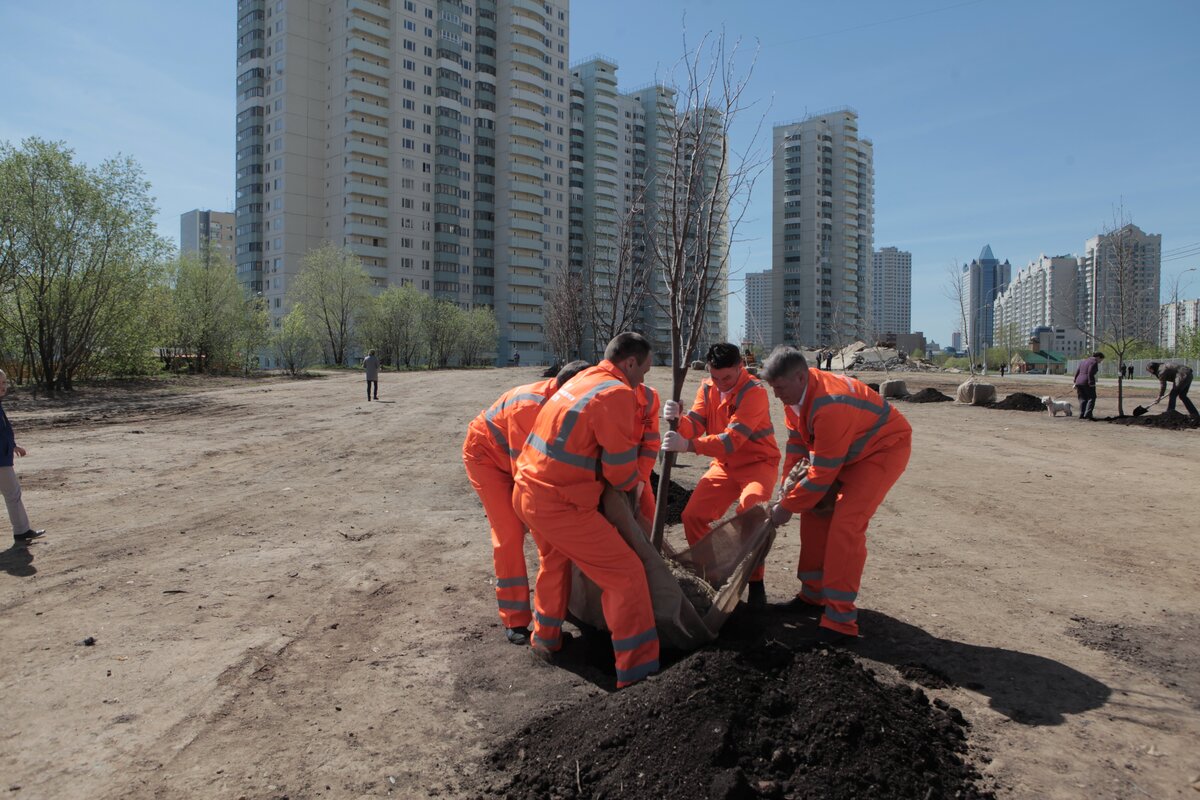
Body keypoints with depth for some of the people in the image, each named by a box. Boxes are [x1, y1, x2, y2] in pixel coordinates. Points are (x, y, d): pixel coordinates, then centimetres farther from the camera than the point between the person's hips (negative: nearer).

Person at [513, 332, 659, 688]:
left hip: (527, 491, 10)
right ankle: (637, 670, 3)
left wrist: (631, 481, 14)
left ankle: (545, 638, 50)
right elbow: (621, 467, -13)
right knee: (626, 573, -2)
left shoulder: (582, 380, 12)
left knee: (554, 561, 32)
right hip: (559, 504, -10)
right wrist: (633, 484, 10)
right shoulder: (617, 393, -16)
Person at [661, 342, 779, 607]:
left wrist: (688, 445, -43)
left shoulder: (754, 392, -22)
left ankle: (755, 582, -9)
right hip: (724, 465, 6)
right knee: (692, 516, -5)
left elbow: (732, 440, -32)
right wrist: (679, 419, -32)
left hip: (757, 463, -6)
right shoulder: (707, 388, -1)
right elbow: (694, 427, -9)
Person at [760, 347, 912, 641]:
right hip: (847, 450, 9)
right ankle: (813, 593, 22)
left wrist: (786, 507, -20)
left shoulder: (830, 406, -37)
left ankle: (840, 619, -11)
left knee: (846, 524, -19)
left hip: (884, 449, -9)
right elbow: (797, 443, 3)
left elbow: (823, 473, -31)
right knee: (813, 511, 7)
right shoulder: (795, 394, -9)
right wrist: (788, 491, -3)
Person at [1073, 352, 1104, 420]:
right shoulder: (1094, 362, -6)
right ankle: (1088, 414, -11)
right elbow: (1090, 373, -18)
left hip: (1079, 382, 7)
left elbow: (1077, 372, 14)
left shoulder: (1083, 361, 18)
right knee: (1091, 398, 1)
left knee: (1083, 399, 11)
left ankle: (1081, 415, 5)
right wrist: (1091, 383, -18)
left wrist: (1076, 382, 14)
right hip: (1087, 383, -7)